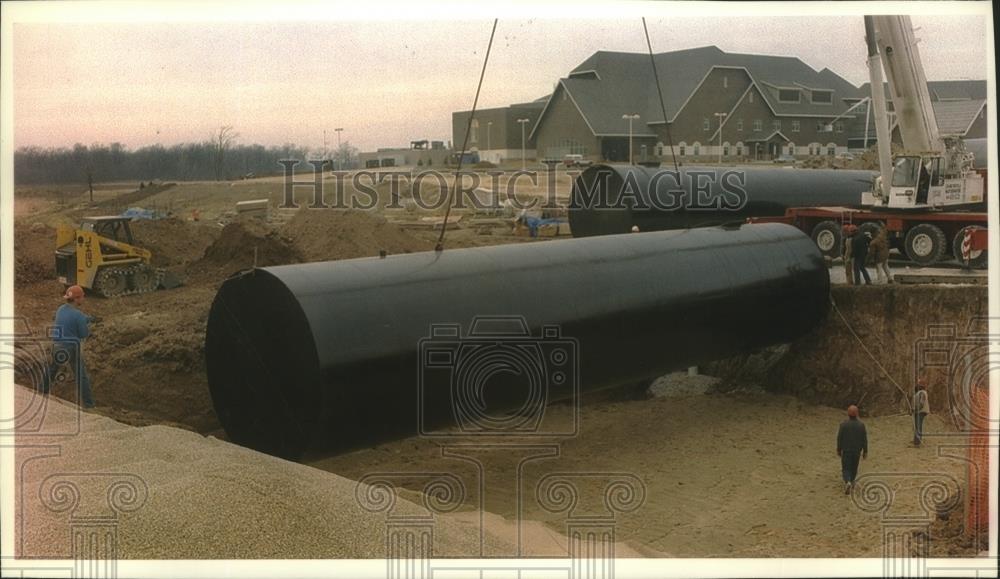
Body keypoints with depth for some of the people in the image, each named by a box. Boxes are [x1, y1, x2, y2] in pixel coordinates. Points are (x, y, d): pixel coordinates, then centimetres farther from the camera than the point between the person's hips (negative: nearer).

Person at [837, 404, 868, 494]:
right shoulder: (861, 425, -12)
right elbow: (864, 439, -7)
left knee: (846, 468, 4)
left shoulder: (843, 424, -16)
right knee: (854, 467, 22)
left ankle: (847, 483, -19)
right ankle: (851, 482, 37)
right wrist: (865, 451, 3)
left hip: (846, 450, -2)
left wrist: (838, 450, 4)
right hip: (857, 450, 2)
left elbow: (839, 438, -10)